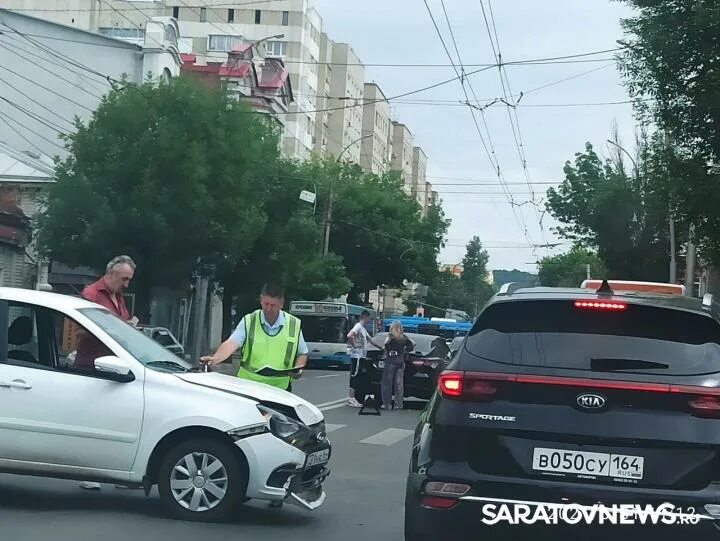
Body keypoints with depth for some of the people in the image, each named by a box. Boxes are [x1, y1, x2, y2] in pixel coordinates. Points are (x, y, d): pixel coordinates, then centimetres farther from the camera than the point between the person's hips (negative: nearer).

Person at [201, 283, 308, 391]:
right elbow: (232, 343, -13)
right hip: (247, 385, -1)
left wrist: (298, 368, -6)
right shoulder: (248, 321, 0)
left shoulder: (294, 325, 4)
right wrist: (215, 358, -31)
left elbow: (302, 354, 14)